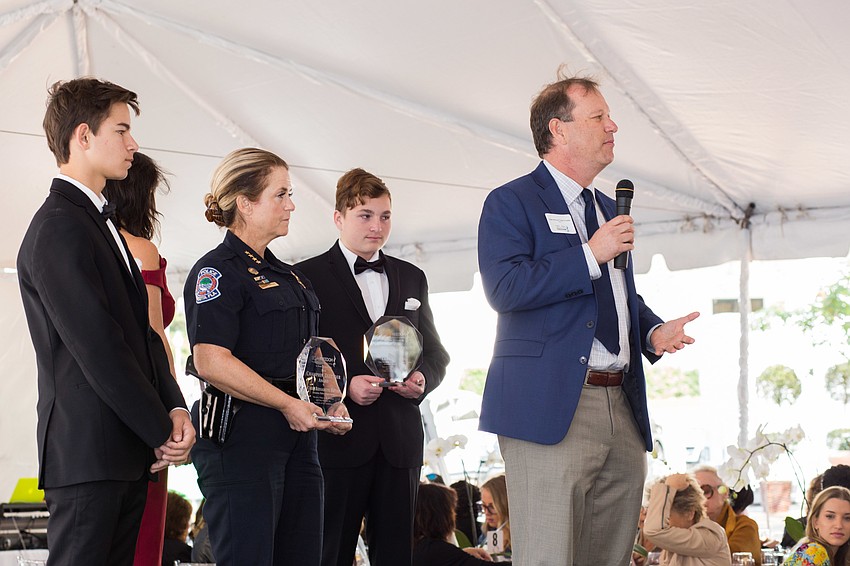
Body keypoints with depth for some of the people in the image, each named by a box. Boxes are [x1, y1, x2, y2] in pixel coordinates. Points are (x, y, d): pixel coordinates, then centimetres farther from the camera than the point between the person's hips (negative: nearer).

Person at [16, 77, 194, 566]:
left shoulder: (101, 223, 20)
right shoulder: (59, 228, -13)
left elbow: (143, 332, 16)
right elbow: (98, 349, -18)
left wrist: (176, 408, 1)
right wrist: (161, 432, -12)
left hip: (129, 456, 10)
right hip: (87, 455, -10)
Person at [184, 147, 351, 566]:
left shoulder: (286, 275, 19)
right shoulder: (218, 271, -8)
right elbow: (211, 361, -20)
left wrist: (331, 402, 9)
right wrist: (287, 403, -20)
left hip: (296, 436, 9)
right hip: (241, 436, -9)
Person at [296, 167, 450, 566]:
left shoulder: (411, 278, 18)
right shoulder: (309, 276, 1)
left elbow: (435, 353, 20)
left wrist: (424, 380, -1)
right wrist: (345, 385, -17)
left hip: (400, 442, 4)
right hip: (338, 441, -4)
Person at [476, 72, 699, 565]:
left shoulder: (609, 209, 24)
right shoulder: (512, 202, 0)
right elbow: (504, 288, -15)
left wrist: (655, 331, 10)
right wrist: (590, 255, -16)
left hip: (624, 411, 8)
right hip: (552, 408, -7)